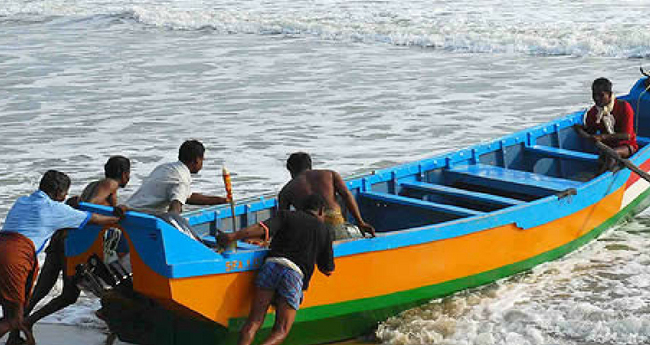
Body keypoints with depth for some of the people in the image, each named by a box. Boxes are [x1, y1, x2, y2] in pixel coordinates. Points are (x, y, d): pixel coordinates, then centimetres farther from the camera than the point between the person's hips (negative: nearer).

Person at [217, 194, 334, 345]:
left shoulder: (286, 215, 17)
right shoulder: (323, 231, 21)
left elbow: (262, 229, -2)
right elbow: (328, 270, 25)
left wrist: (232, 236, -3)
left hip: (271, 265, 1)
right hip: (294, 275, -1)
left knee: (254, 322, 1)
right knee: (281, 331, 0)